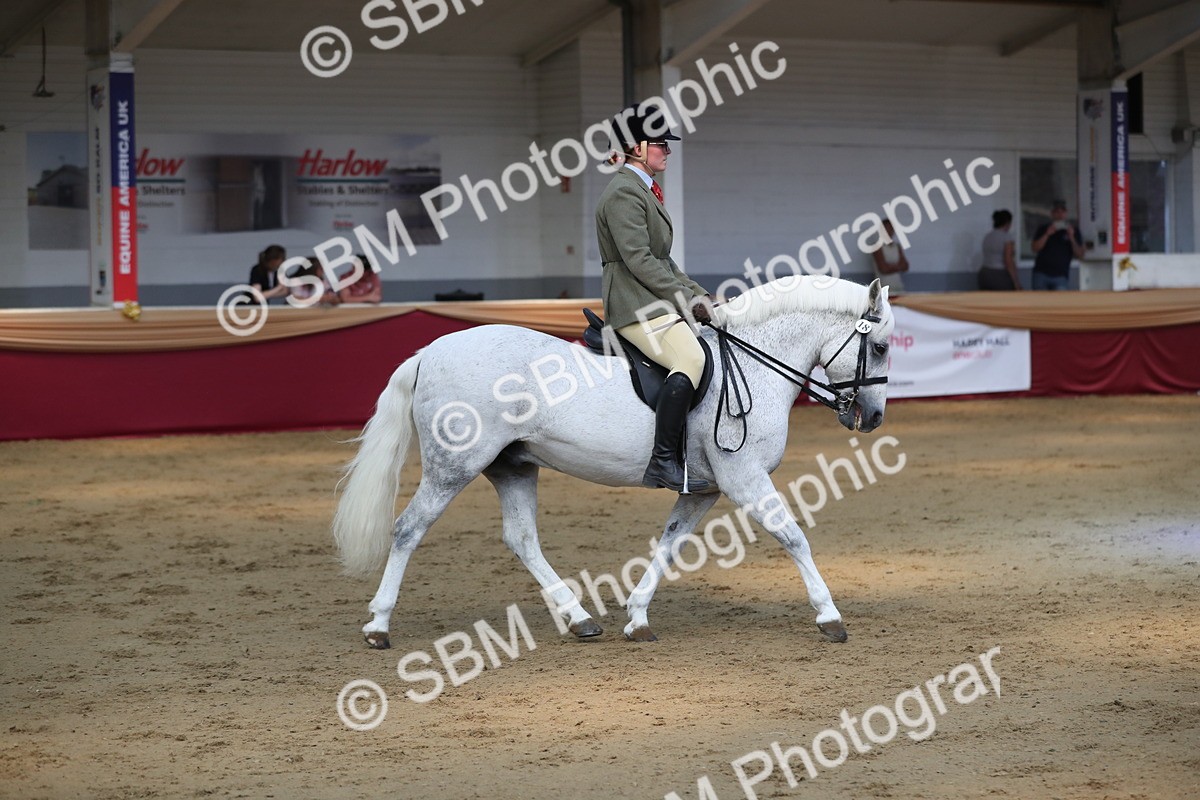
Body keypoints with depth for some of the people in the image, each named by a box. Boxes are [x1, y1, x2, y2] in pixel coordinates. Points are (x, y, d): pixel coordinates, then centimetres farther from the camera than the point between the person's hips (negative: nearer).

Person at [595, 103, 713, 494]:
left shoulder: (643, 191, 21)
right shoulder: (624, 193, -11)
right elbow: (638, 260, -19)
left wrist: (698, 295, 12)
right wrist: (685, 299, -17)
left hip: (655, 300, 11)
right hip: (635, 304, -11)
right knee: (692, 359, -30)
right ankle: (663, 462, -34)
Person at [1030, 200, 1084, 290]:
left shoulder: (1072, 231, 8)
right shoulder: (1043, 229, 10)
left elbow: (1080, 255, 3)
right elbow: (1035, 248, -1)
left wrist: (1072, 238, -12)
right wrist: (1047, 234, -13)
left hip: (1060, 275, -1)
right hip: (1041, 274, 1)